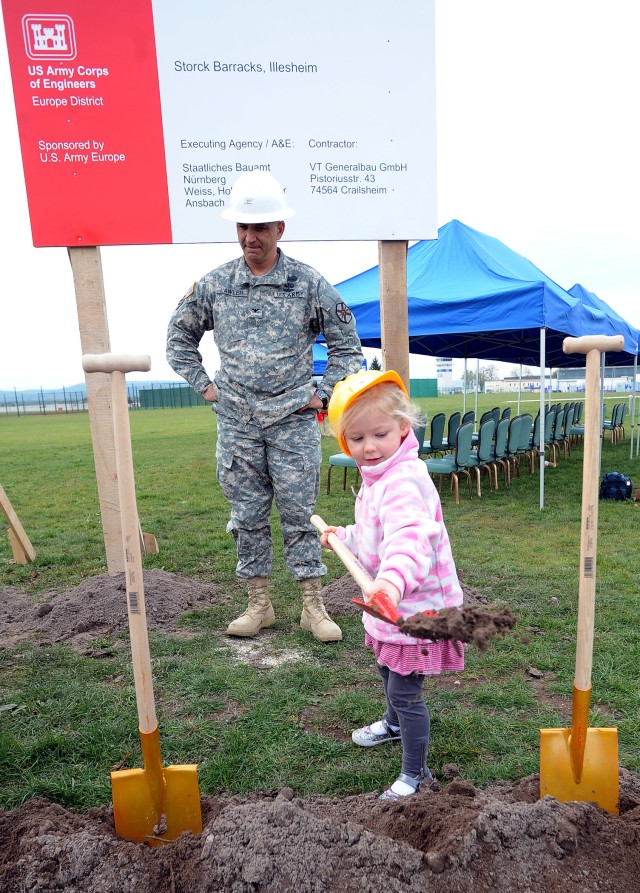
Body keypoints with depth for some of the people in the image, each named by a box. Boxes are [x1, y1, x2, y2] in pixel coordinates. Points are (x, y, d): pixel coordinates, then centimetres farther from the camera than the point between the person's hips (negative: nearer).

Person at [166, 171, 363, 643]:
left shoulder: (310, 283, 0)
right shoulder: (214, 285, 5)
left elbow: (347, 345, 7)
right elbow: (180, 336, 18)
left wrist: (323, 394, 1)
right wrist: (203, 384, 9)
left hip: (294, 421, -2)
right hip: (237, 425, 3)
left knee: (298, 514, 2)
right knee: (248, 516, 8)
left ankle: (314, 607, 16)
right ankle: (259, 605, 23)